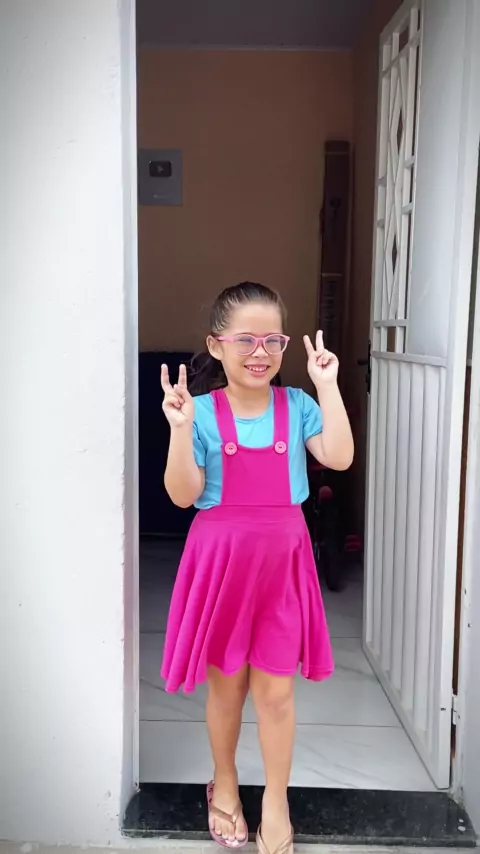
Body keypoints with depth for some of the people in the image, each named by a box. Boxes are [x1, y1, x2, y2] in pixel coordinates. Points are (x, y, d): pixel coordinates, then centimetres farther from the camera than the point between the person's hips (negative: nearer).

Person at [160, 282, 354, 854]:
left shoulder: (297, 406, -1)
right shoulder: (202, 411, -8)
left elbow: (339, 458, -15)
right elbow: (184, 495, -12)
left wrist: (328, 386, -15)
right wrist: (180, 428, -24)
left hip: (281, 559, 1)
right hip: (221, 559, -1)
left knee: (275, 689, 9)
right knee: (225, 684, 15)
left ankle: (276, 801, 30)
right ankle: (224, 783, 40)